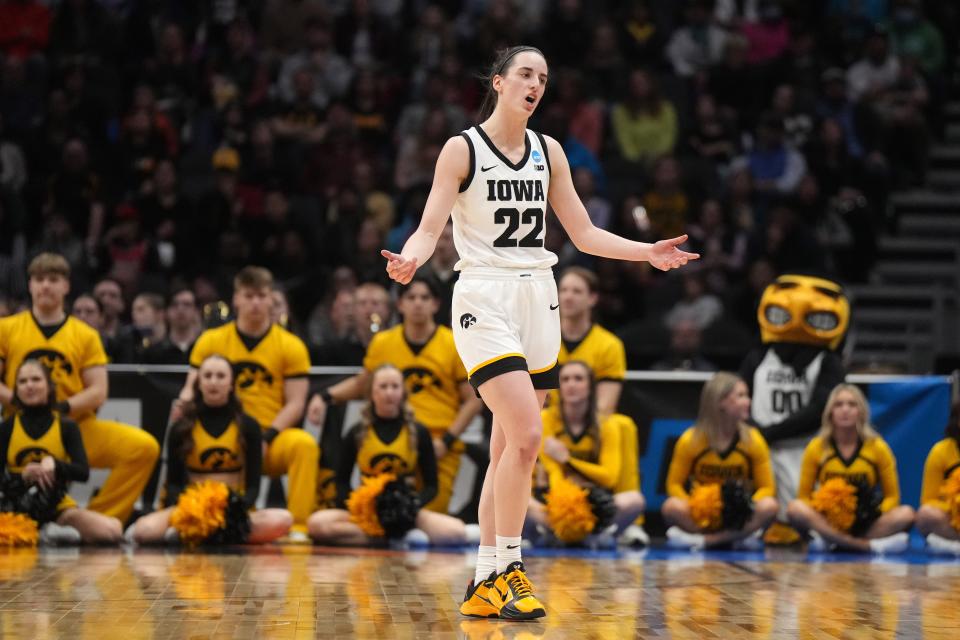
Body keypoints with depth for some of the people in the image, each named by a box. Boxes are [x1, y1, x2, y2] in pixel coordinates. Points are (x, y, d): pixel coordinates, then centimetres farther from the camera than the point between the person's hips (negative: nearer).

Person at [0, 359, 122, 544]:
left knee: (111, 530, -27)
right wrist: (22, 476, -21)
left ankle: (52, 531, -7)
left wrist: (55, 464, -25)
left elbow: (83, 472, -5)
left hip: (57, 506, 1)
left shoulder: (67, 426, 4)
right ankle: (46, 533, -15)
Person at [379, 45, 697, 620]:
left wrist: (649, 252, 2)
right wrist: (411, 259, -31)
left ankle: (486, 582, 12)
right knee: (525, 436, -20)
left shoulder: (548, 151, 11)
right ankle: (508, 568, -9)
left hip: (537, 300, 6)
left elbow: (584, 234, 14)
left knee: (510, 449, 6)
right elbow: (429, 230, -10)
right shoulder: (463, 149, -4)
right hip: (485, 298, -6)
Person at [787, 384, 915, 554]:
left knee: (906, 514, -27)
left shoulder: (878, 447, 2)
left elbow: (891, 496, 4)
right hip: (828, 519, 0)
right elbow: (804, 497, 3)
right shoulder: (816, 448, 1)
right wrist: (818, 518, -17)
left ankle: (830, 539, -30)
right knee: (796, 509, -31)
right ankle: (870, 545, -34)